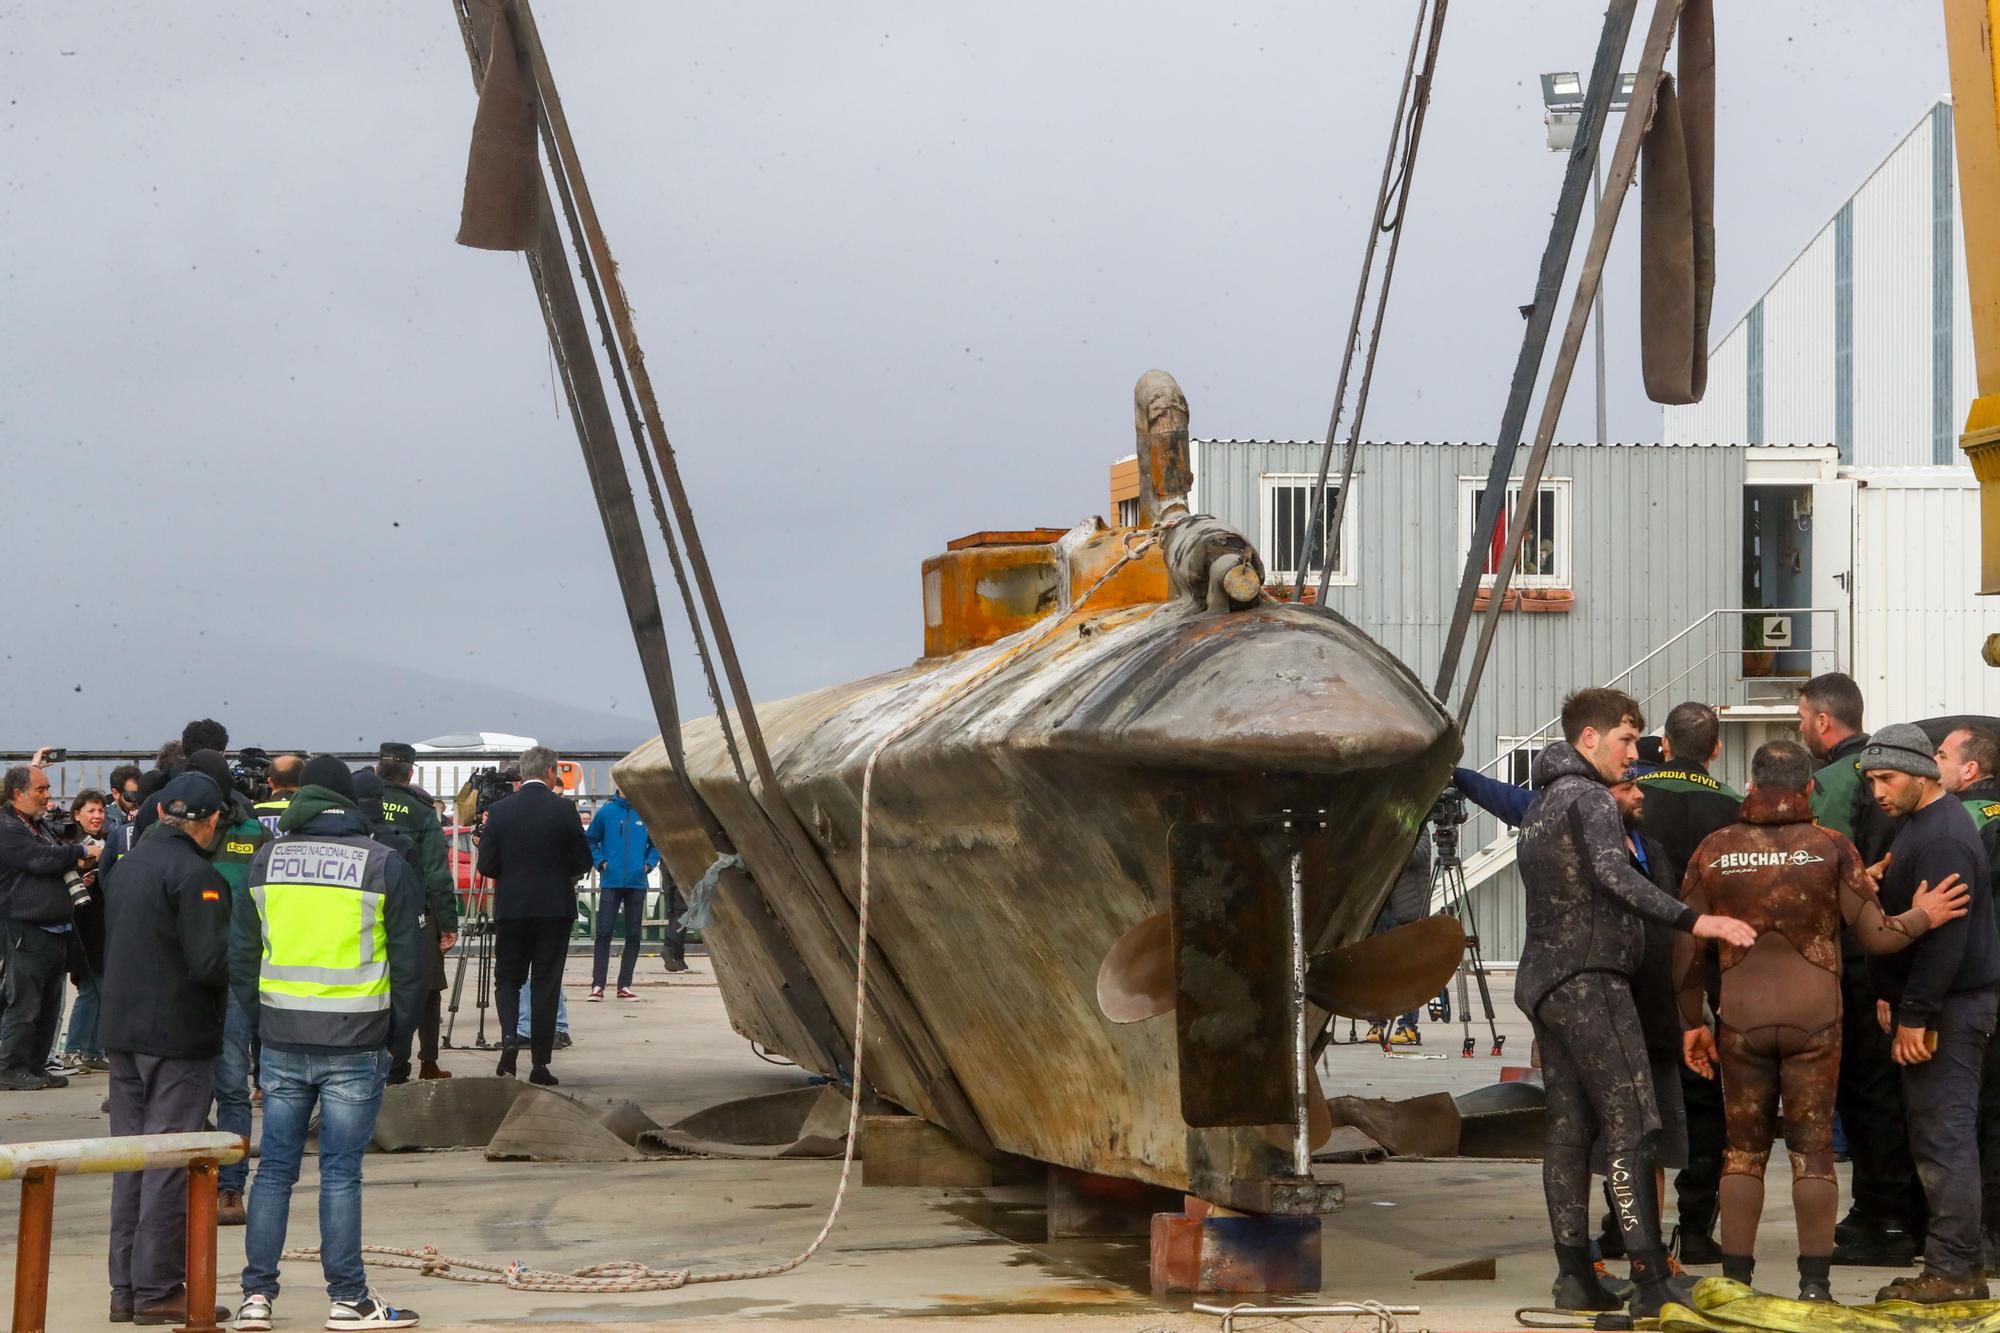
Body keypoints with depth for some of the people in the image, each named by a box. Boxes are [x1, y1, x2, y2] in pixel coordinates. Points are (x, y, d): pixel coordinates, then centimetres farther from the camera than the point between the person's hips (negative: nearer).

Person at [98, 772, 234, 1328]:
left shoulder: (130, 864, 11)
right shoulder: (194, 874, -16)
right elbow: (210, 961, -21)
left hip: (122, 1028, 8)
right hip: (178, 1035, -8)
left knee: (132, 1160, 12)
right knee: (170, 1162, -3)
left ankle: (126, 1288, 15)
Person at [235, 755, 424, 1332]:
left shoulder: (265, 860, 7)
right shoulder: (385, 866, -4)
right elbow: (409, 964, -2)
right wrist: (397, 1035, 7)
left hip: (282, 1041, 3)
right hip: (354, 1044, -3)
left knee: (274, 1168, 9)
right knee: (340, 1172, 0)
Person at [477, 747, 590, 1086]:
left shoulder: (500, 810, -2)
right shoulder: (563, 809, -7)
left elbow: (486, 866, -2)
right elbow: (583, 863, -3)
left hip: (511, 908, 1)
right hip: (555, 908, -1)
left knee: (507, 978, 13)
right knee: (546, 983, 5)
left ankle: (509, 1038, -12)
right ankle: (540, 1064, 4)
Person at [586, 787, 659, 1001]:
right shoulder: (606, 812, -1)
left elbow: (656, 843, 13)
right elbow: (591, 840, 7)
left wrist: (649, 863, -1)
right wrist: (601, 861, -5)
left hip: (637, 883, 2)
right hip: (610, 882, -2)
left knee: (634, 935, 6)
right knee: (604, 933, -6)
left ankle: (625, 985, 13)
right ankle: (597, 985, -4)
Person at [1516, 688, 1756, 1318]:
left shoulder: (1544, 803, 22)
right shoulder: (1590, 799, -10)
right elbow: (1614, 875, -26)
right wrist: (1695, 921, -32)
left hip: (1543, 980, 10)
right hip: (1588, 978, -10)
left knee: (1569, 1128, 8)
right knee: (1631, 1127, -12)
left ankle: (1575, 1277, 7)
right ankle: (1651, 1280, -17)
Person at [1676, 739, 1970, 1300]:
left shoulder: (1715, 850, 2)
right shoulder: (1831, 848, -4)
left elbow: (1687, 947, 4)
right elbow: (1875, 935, -4)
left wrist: (1691, 1022, 14)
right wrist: (1921, 918, 15)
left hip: (1742, 1022, 1)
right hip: (1814, 1020, -1)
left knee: (1743, 1149, 9)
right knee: (1812, 1149, 5)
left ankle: (1735, 1280, 7)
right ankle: (1814, 1282, 4)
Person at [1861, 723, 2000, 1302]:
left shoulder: (1943, 837, -17)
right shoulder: (1918, 826, 17)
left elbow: (1945, 934, -23)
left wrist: (1916, 1015, -22)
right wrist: (1892, 997, 17)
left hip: (1949, 1009, -11)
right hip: (1922, 1004, 11)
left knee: (1945, 1138, -9)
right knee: (1939, 1136, 11)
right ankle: (1952, 1264, 15)